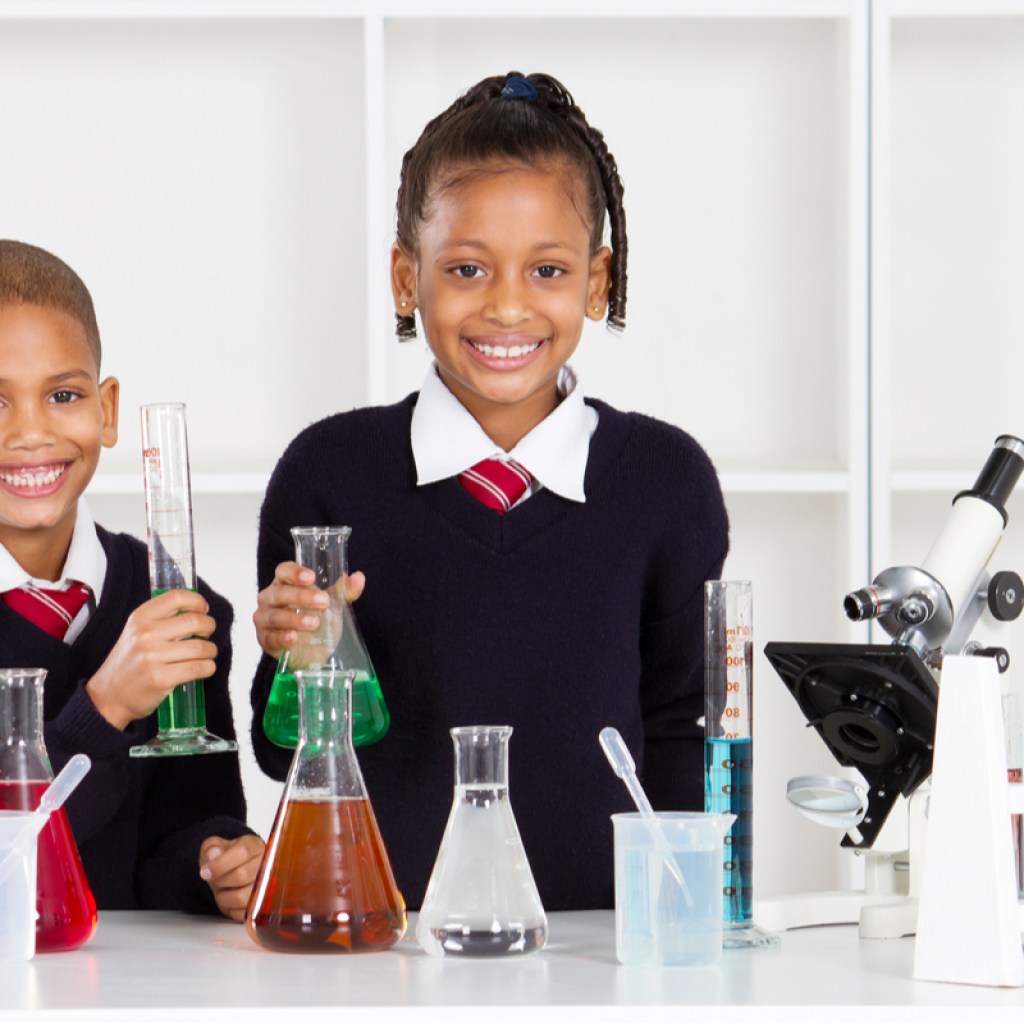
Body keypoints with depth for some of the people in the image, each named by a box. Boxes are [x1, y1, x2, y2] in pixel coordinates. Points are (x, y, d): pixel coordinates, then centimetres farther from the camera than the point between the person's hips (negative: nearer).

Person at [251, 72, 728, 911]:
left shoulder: (667, 480, 7)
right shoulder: (329, 473, 5)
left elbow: (681, 732, 11)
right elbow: (288, 756, 8)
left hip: (593, 934, 2)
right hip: (378, 928, -1)